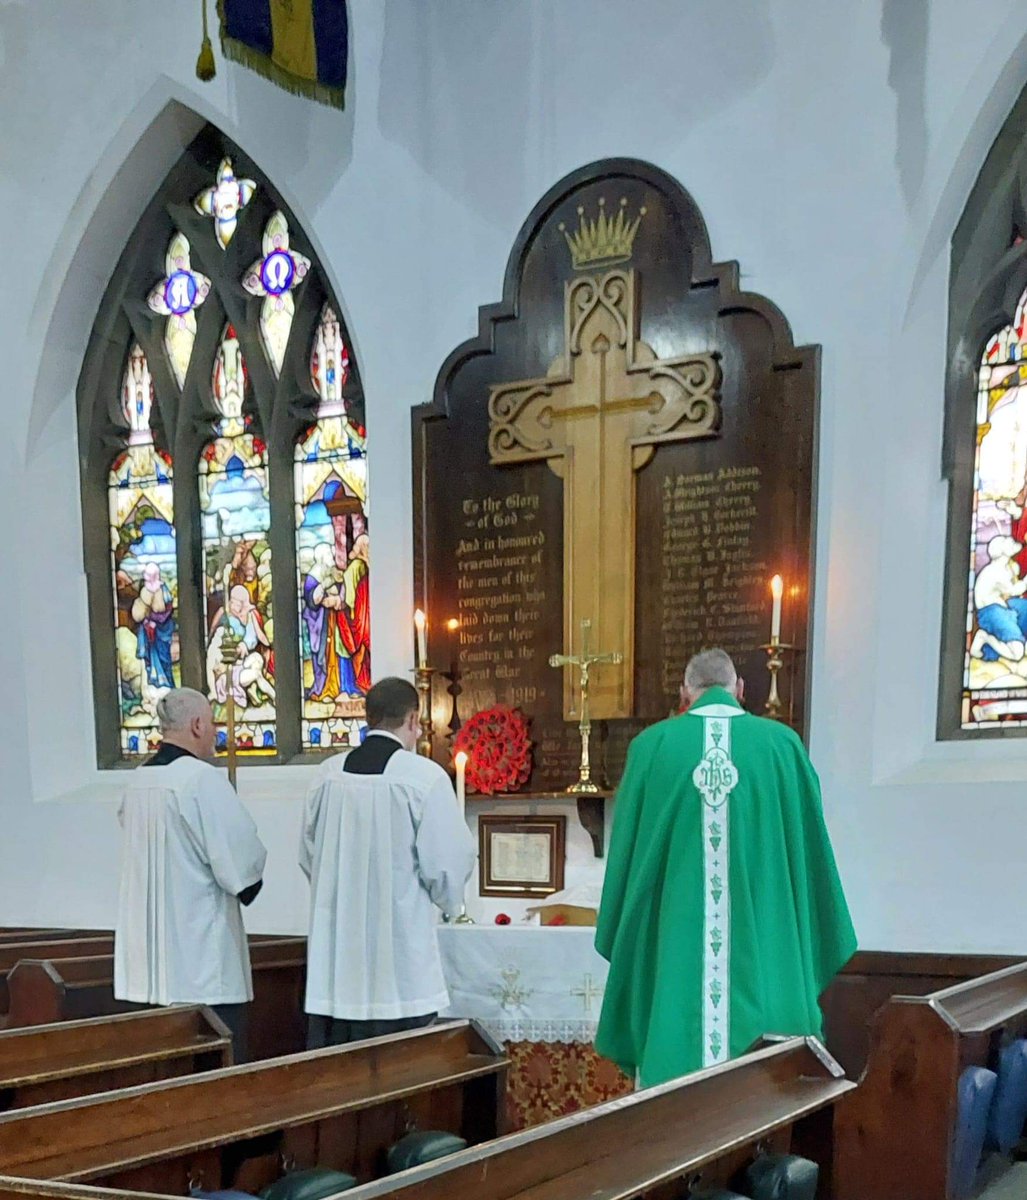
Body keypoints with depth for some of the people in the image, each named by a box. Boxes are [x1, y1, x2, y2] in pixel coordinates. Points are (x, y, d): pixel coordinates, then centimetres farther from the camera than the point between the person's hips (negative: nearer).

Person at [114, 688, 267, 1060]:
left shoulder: (137, 782, 8)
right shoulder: (201, 778, -15)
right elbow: (243, 856, -16)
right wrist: (248, 884, 6)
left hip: (148, 958, 8)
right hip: (203, 957, -8)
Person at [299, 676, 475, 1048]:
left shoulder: (327, 774, 1)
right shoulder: (424, 777, -12)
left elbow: (308, 857, 11)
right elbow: (447, 864, -9)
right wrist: (449, 894, 14)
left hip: (333, 957, 4)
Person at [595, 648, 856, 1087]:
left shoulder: (651, 745, 1)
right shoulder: (782, 745, 1)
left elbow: (626, 846, 7)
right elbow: (809, 848, 6)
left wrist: (621, 939, 19)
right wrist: (819, 944, 17)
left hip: (673, 946, 0)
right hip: (761, 944, 0)